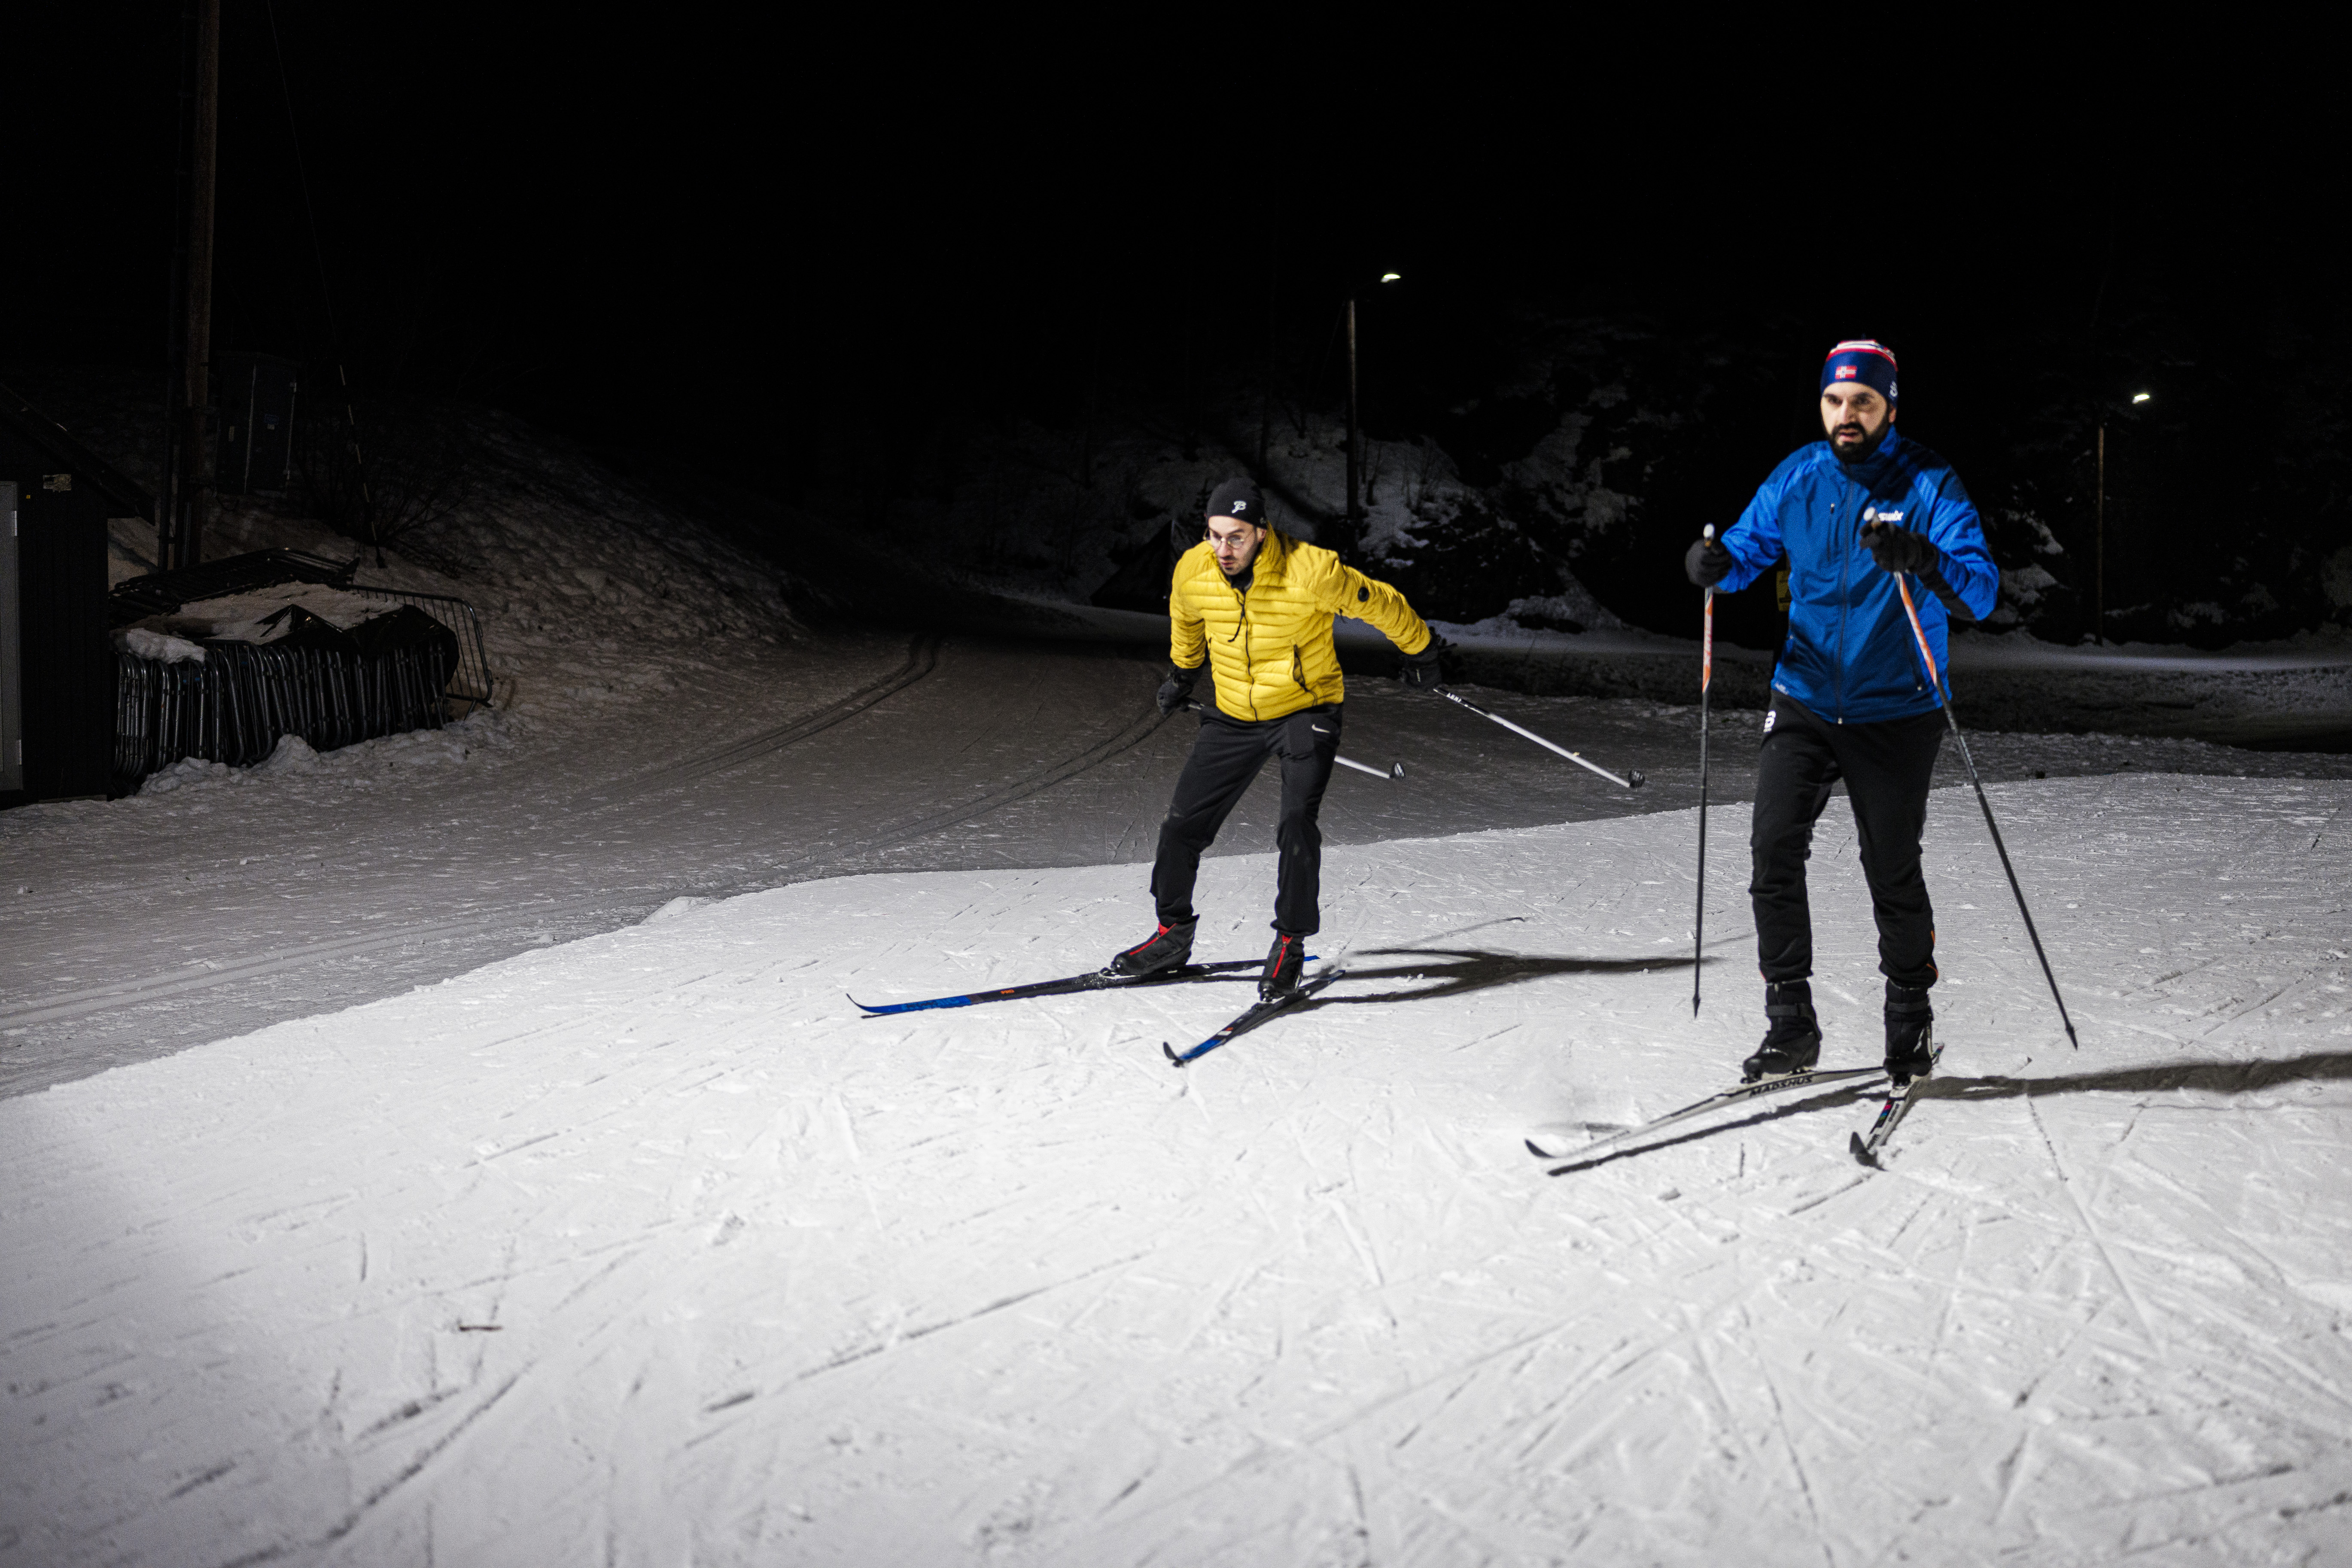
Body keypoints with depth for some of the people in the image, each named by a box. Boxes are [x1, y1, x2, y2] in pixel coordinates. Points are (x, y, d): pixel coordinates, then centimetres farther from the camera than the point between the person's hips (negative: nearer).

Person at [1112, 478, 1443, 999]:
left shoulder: (1309, 571, -27)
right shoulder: (1193, 571, -14)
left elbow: (1381, 604, -9)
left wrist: (1420, 653, 6)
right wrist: (1182, 672, 28)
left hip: (1307, 708, -4)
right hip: (1234, 716, 4)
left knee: (1296, 823, -21)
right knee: (1183, 824, 2)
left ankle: (1290, 944, -6)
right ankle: (1173, 933, 21)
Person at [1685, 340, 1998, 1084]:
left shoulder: (1929, 484, -9)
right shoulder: (1798, 477, 2)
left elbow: (1981, 592, -17)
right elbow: (1750, 546, 12)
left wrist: (1923, 560, -38)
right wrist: (1717, 563, -13)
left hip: (1894, 713, -3)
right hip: (1805, 699, 3)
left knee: (1894, 875, 6)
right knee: (1773, 849, -11)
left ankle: (1911, 1024, 27)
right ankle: (1790, 1022, 0)